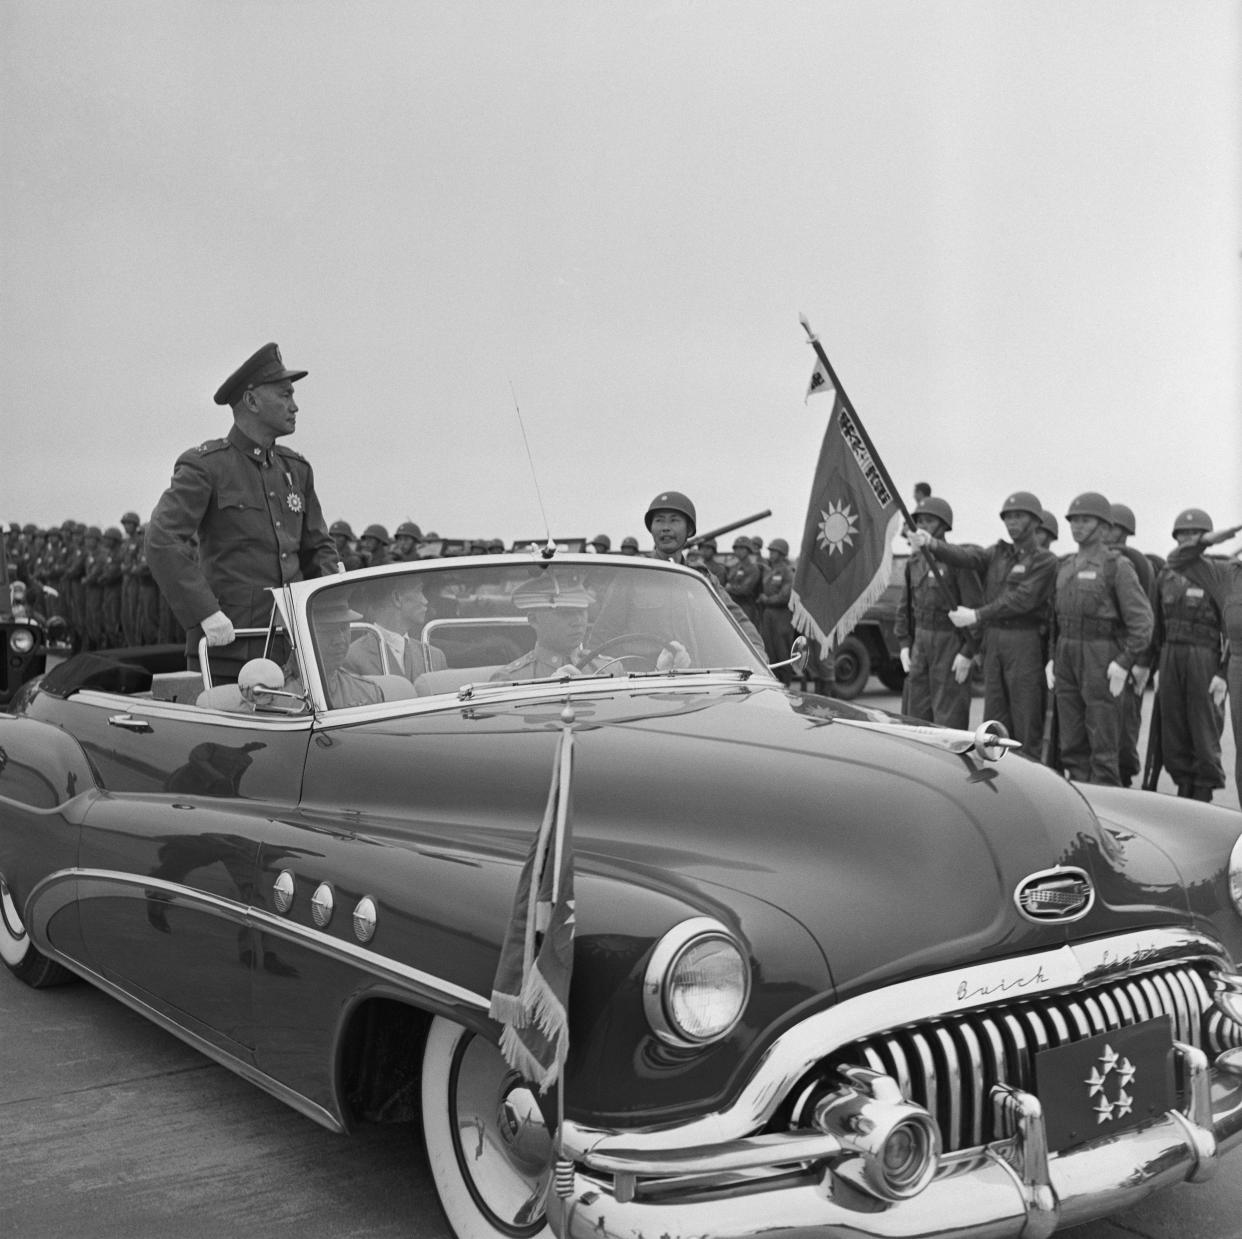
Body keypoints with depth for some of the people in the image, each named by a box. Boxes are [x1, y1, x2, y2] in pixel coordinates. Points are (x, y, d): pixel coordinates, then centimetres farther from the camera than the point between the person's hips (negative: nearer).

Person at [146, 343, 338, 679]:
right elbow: (162, 541, -16)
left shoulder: (296, 469, 15)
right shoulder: (203, 466, -4)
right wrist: (206, 614, -24)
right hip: (225, 644, -5)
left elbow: (318, 548, 22)